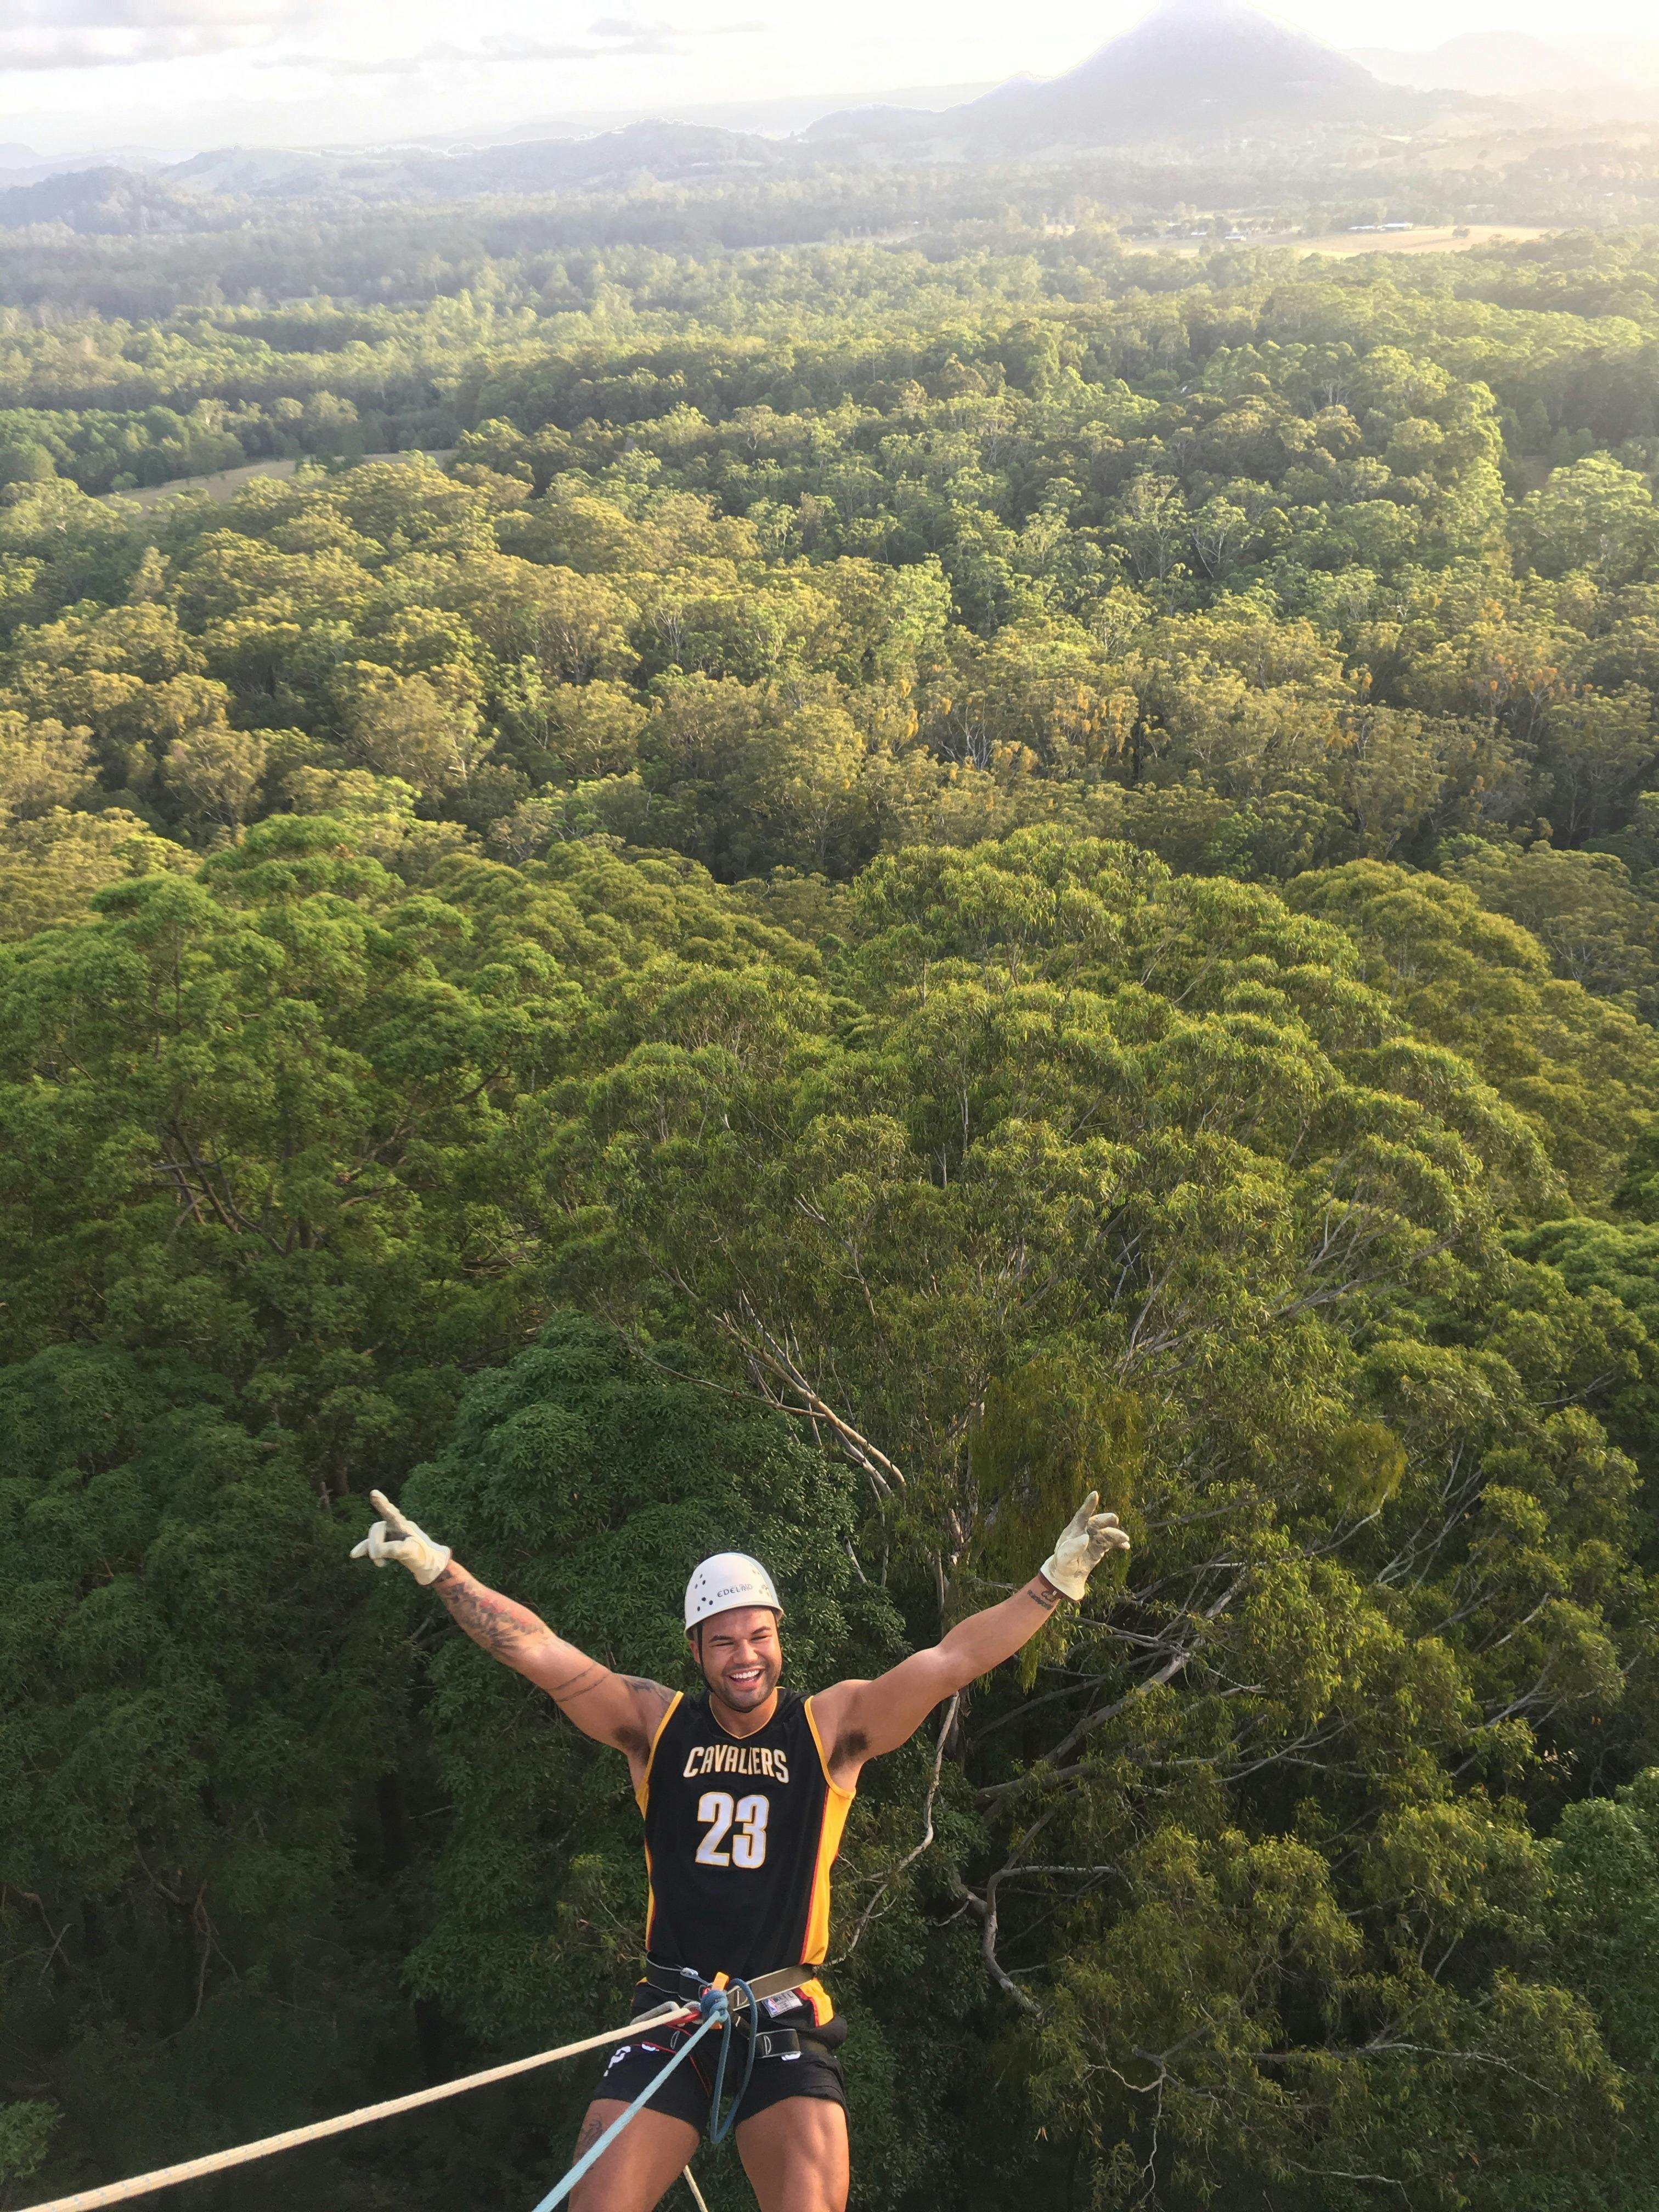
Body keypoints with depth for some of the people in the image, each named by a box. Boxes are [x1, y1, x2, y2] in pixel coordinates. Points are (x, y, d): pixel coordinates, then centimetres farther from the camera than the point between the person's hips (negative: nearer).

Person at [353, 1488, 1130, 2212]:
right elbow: (538, 1652, -7)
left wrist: (1055, 1580, -20)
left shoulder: (831, 1727, -3)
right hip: (670, 2019, 1)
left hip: (787, 2027, -1)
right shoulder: (655, 1725, -1)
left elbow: (949, 1661, -12)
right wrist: (436, 1567, -15)